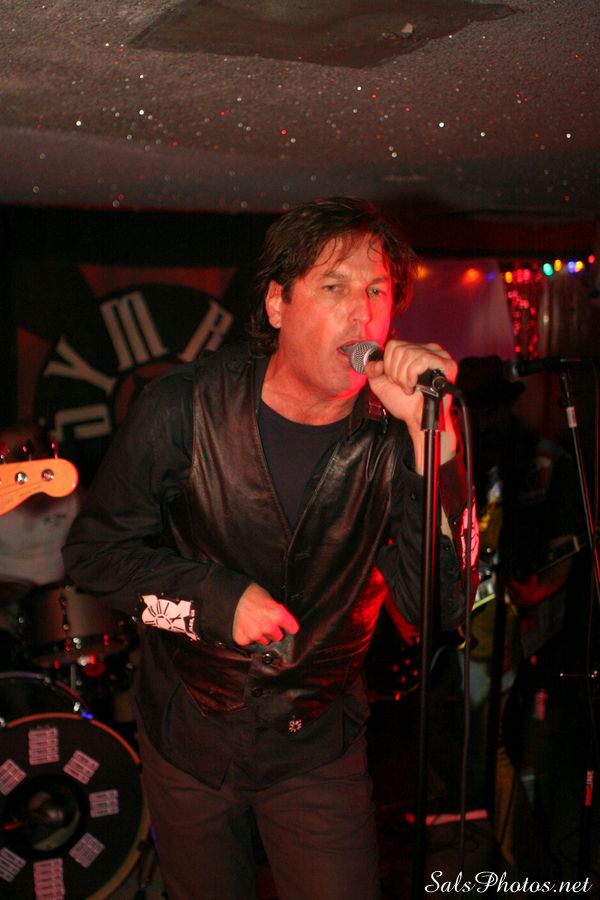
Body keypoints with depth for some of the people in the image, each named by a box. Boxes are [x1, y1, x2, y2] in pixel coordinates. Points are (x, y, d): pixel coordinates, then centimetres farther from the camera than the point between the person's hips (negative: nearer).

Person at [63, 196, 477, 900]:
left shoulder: (393, 438, -16)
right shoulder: (187, 407, -17)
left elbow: (438, 604, -25)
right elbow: (94, 550, -8)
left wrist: (430, 434, -34)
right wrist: (219, 599, -22)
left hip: (318, 748, 0)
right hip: (187, 739, 1)